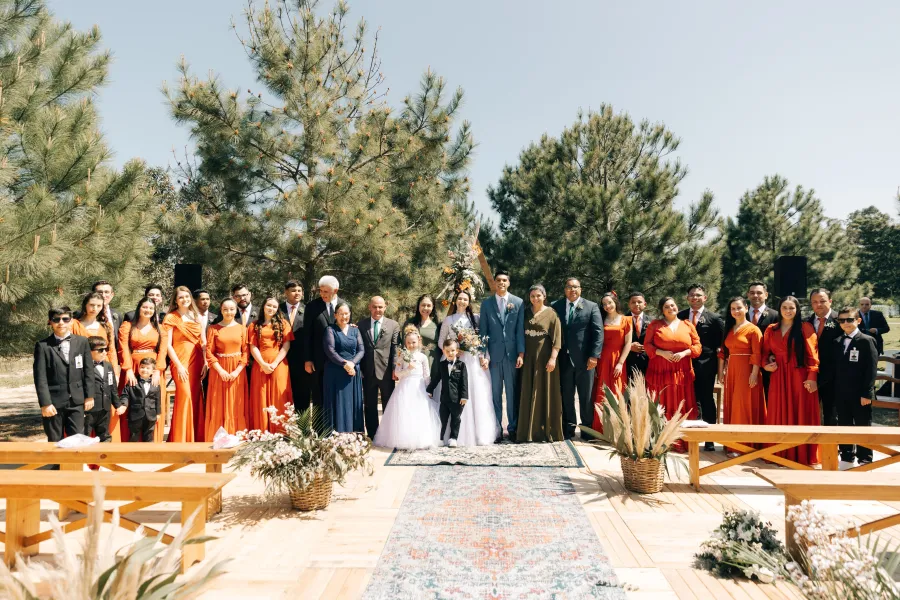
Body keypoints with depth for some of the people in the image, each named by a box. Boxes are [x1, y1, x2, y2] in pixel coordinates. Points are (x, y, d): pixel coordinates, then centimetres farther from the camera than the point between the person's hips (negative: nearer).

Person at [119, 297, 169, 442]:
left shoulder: (159, 329, 12)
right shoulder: (127, 326, 8)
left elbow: (162, 351, 1)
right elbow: (124, 350, -3)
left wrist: (157, 371, -12)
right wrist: (129, 370, -16)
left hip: (154, 372, 1)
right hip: (133, 369, -1)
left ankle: (152, 441, 4)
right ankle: (128, 441, 4)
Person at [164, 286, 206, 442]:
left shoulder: (197, 317, 14)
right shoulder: (171, 318, 0)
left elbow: (204, 342, 13)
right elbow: (168, 345, -6)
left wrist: (205, 362, 1)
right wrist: (178, 365, -13)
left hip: (196, 362, 5)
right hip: (180, 362, -5)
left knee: (196, 398, 5)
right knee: (185, 395, -14)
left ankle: (196, 438, 14)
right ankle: (180, 438, -4)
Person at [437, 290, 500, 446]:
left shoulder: (476, 318, 8)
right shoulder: (448, 320, 8)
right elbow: (441, 341, 11)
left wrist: (485, 357, -4)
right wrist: (452, 351, -6)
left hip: (475, 361, 1)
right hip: (457, 361, 0)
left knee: (478, 397, 0)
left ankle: (480, 433, 9)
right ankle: (460, 434, 3)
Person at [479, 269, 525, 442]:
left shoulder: (518, 302, 6)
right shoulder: (486, 303, 7)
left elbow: (520, 330, 3)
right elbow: (483, 330, 5)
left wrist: (521, 353, -4)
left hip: (512, 353, 0)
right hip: (493, 354, 0)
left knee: (513, 392, 4)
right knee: (495, 393, 3)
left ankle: (513, 428, 13)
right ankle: (496, 429, 9)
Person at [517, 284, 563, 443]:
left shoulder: (551, 314, -1)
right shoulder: (525, 313, 9)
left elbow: (557, 338, -6)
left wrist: (553, 358, -15)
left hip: (544, 358, -3)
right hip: (528, 358, 3)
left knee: (546, 393, 2)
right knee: (528, 394, 5)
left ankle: (547, 430, 10)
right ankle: (529, 430, 11)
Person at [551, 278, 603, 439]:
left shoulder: (591, 307, 3)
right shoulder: (556, 306, 7)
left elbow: (598, 332, -4)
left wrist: (594, 356, -12)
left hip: (584, 359, -1)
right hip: (564, 359, 2)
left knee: (586, 396, 7)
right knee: (566, 395, 8)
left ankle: (587, 427, 19)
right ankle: (569, 428, 17)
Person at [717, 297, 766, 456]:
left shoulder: (753, 329, -7)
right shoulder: (729, 329, 13)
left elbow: (757, 355, -13)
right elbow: (723, 352, 12)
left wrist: (754, 374, -19)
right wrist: (721, 372, 8)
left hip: (746, 371, -7)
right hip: (731, 371, 7)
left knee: (744, 406, -3)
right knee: (732, 406, 10)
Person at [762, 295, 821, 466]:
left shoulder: (805, 328, -2)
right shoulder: (771, 329, 10)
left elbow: (812, 354, -8)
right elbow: (766, 352, 15)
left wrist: (812, 377, -16)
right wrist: (766, 364, -6)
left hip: (800, 376, -3)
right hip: (778, 377, 4)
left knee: (801, 415, 1)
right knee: (779, 415, 7)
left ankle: (802, 454, 10)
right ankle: (780, 453, 16)